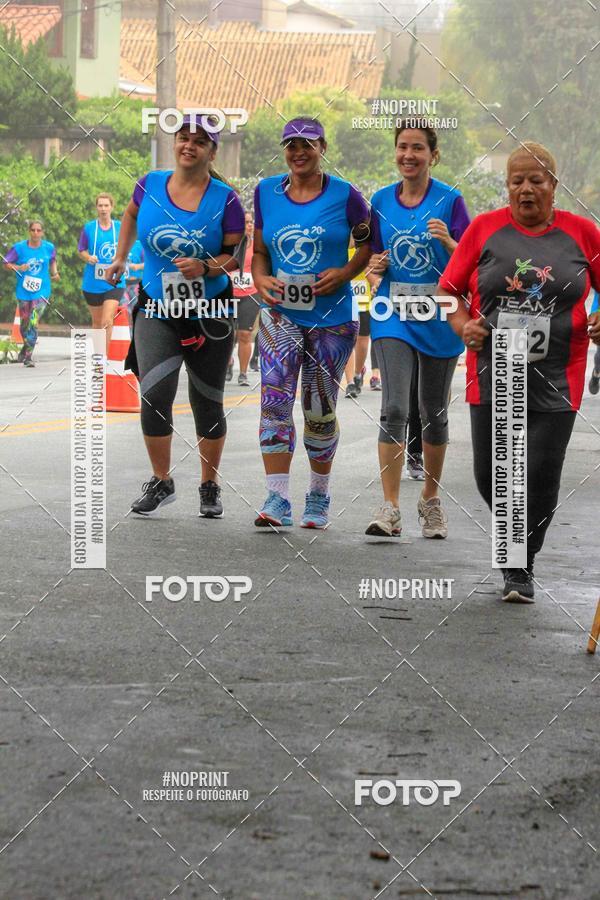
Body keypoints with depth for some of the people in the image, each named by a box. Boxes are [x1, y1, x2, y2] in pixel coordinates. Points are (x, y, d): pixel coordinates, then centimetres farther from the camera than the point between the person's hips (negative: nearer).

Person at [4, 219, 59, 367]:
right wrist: (18, 268, -18)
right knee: (25, 323, 14)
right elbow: (6, 264, -1)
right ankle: (26, 346, 44)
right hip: (23, 291, 1)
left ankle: (28, 356, -10)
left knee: (33, 323, -15)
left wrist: (54, 272, 0)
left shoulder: (49, 247, -1)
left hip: (41, 291, -1)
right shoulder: (19, 248, -5)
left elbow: (52, 261, 18)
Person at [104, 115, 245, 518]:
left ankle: (210, 487, 24)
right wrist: (121, 258, 22)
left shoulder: (225, 198, -9)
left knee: (208, 403, 8)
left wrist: (206, 267, -23)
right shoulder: (150, 185, -2)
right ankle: (161, 482, 4)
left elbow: (239, 255, -7)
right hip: (157, 311, 1)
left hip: (210, 315, -1)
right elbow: (132, 215, 21)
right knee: (154, 395, -13)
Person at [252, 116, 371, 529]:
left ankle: (319, 496, 25)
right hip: (281, 313, 2)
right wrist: (262, 280, -6)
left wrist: (345, 273, -10)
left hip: (332, 316, -1)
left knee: (320, 410, 7)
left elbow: (369, 244, 7)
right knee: (274, 399, -15)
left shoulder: (345, 196, -3)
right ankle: (278, 499, -17)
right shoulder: (266, 192, 5)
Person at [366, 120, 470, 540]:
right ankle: (391, 509, -16)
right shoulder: (381, 201, 6)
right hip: (394, 314, 1)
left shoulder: (450, 200, -3)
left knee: (434, 411, 11)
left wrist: (447, 241, -24)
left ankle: (431, 499, 28)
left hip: (438, 316, -1)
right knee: (395, 408, -13)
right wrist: (376, 266, -6)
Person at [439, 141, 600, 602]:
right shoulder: (485, 228, 4)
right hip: (492, 376, 1)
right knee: (491, 476, 1)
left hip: (555, 380, -1)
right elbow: (448, 290, 8)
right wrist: (464, 325, -11)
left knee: (540, 477, -5)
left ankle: (521, 567, 15)